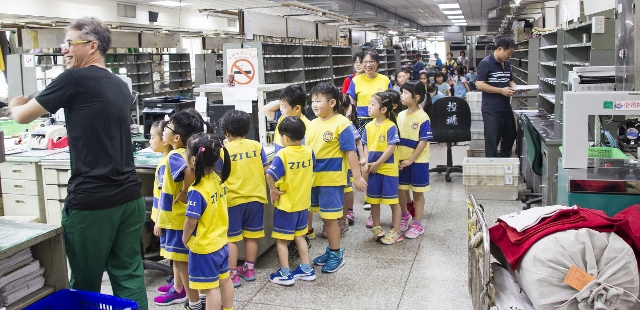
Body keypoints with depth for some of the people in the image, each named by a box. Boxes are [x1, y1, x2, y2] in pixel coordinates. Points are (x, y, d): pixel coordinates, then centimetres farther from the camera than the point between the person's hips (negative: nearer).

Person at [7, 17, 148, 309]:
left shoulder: (74, 79, -8)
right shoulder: (121, 86, 13)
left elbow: (22, 116, 2)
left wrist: (15, 105, 25)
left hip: (91, 201, -6)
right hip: (129, 196, 6)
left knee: (85, 285, 9)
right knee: (128, 276, 9)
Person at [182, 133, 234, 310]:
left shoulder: (197, 192, -26)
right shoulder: (218, 179, -5)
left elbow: (191, 222, -22)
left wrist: (185, 239, -3)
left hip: (203, 248, -8)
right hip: (220, 241, 8)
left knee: (210, 287, 4)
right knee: (224, 279, 21)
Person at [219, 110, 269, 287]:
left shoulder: (224, 149, -8)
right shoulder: (256, 146, -1)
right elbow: (266, 169, 1)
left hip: (233, 199, -3)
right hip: (255, 197, 3)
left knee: (231, 238, 7)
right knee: (251, 235, 15)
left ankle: (233, 274, 10)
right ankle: (249, 269, 26)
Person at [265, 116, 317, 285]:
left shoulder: (283, 154, -22)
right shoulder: (309, 151, -3)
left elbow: (270, 175, -33)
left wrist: (273, 190, -17)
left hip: (286, 204, -6)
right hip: (303, 202, 6)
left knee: (281, 239, 8)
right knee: (299, 236, 21)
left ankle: (285, 274, 14)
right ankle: (307, 269, 26)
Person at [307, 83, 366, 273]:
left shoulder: (341, 124, -12)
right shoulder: (312, 125, 8)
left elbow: (350, 151, -12)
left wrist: (357, 177, -14)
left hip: (331, 178, -7)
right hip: (314, 178, 7)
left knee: (330, 217, 0)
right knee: (325, 217, 16)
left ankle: (336, 254, 16)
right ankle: (332, 249, 31)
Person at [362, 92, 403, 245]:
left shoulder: (390, 126, -14)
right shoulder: (369, 126, 5)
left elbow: (391, 148, -17)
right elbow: (366, 146, 10)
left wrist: (377, 164, -16)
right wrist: (367, 163, -4)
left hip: (388, 169, -6)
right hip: (373, 169, 6)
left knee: (393, 200, 3)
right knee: (373, 200, 14)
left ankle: (396, 232, 12)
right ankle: (377, 228, 29)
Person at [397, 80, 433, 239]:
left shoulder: (423, 117, -15)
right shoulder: (400, 116, 3)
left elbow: (423, 142, -15)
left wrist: (410, 160, -16)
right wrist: (397, 158, -2)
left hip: (418, 161, -5)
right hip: (402, 161, 5)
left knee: (418, 192, 6)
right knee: (401, 190, 13)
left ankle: (417, 224, 15)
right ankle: (404, 214, 38)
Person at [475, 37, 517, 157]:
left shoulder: (506, 64, 13)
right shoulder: (486, 63, -11)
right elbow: (479, 85, -17)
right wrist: (501, 90, -20)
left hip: (506, 108, 9)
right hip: (492, 110, -8)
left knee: (510, 137, 20)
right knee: (492, 143, -2)